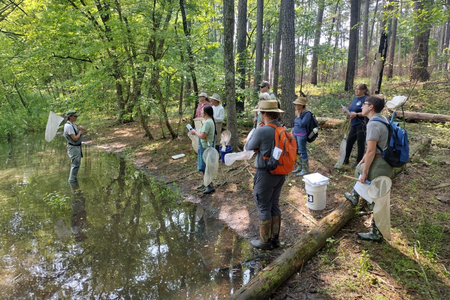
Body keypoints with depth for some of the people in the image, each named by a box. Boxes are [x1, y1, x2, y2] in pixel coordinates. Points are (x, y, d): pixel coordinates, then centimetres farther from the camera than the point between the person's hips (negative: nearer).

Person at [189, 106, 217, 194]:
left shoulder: (207, 122, -22)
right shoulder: (210, 121, 10)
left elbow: (202, 136, -25)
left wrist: (195, 132, -10)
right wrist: (196, 132, 7)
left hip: (206, 148, -10)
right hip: (205, 147, 10)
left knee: (205, 167, -3)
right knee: (204, 167, 19)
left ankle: (210, 186, 5)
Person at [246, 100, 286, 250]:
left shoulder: (262, 131, -21)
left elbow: (249, 147, -4)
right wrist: (260, 148, -2)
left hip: (265, 173, -7)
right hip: (280, 172, 8)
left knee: (263, 207, 6)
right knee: (274, 205, 17)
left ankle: (265, 241, 18)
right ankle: (275, 238, 28)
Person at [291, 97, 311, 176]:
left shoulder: (307, 113, -14)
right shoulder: (299, 113, 9)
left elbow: (302, 124, -23)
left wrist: (298, 116, -12)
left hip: (302, 135, -9)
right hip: (295, 134, 9)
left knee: (302, 152, -3)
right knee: (297, 151, 15)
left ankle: (305, 169, 8)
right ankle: (299, 167, 28)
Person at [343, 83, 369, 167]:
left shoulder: (366, 99, -12)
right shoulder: (355, 98, 12)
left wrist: (356, 114, -27)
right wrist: (347, 111, 0)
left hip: (361, 125, -8)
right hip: (354, 124, 8)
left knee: (360, 143, 3)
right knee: (349, 141, 12)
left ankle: (359, 161, 16)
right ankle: (346, 160, 25)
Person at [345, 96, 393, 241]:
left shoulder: (373, 124, -22)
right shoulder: (382, 119, 8)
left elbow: (371, 151, -23)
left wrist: (364, 172, -16)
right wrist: (364, 158, 21)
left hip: (379, 165, -10)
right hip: (386, 161, 10)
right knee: (359, 168, 33)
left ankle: (376, 233, 13)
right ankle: (354, 196, 52)